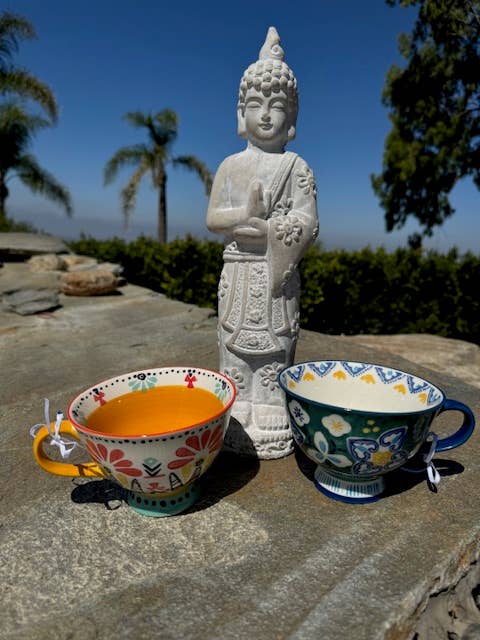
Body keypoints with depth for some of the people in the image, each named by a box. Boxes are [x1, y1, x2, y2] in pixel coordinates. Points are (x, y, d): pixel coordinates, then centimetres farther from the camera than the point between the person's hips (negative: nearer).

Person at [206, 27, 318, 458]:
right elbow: (212, 218, 4)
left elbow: (307, 223, -5)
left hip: (278, 273, -2)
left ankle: (272, 419, 17)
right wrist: (244, 216, -14)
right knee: (237, 344, 6)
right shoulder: (232, 165, 9)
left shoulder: (297, 167, 3)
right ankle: (238, 420, 21)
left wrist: (262, 228, -17)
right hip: (239, 271, 2)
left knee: (275, 346, 3)